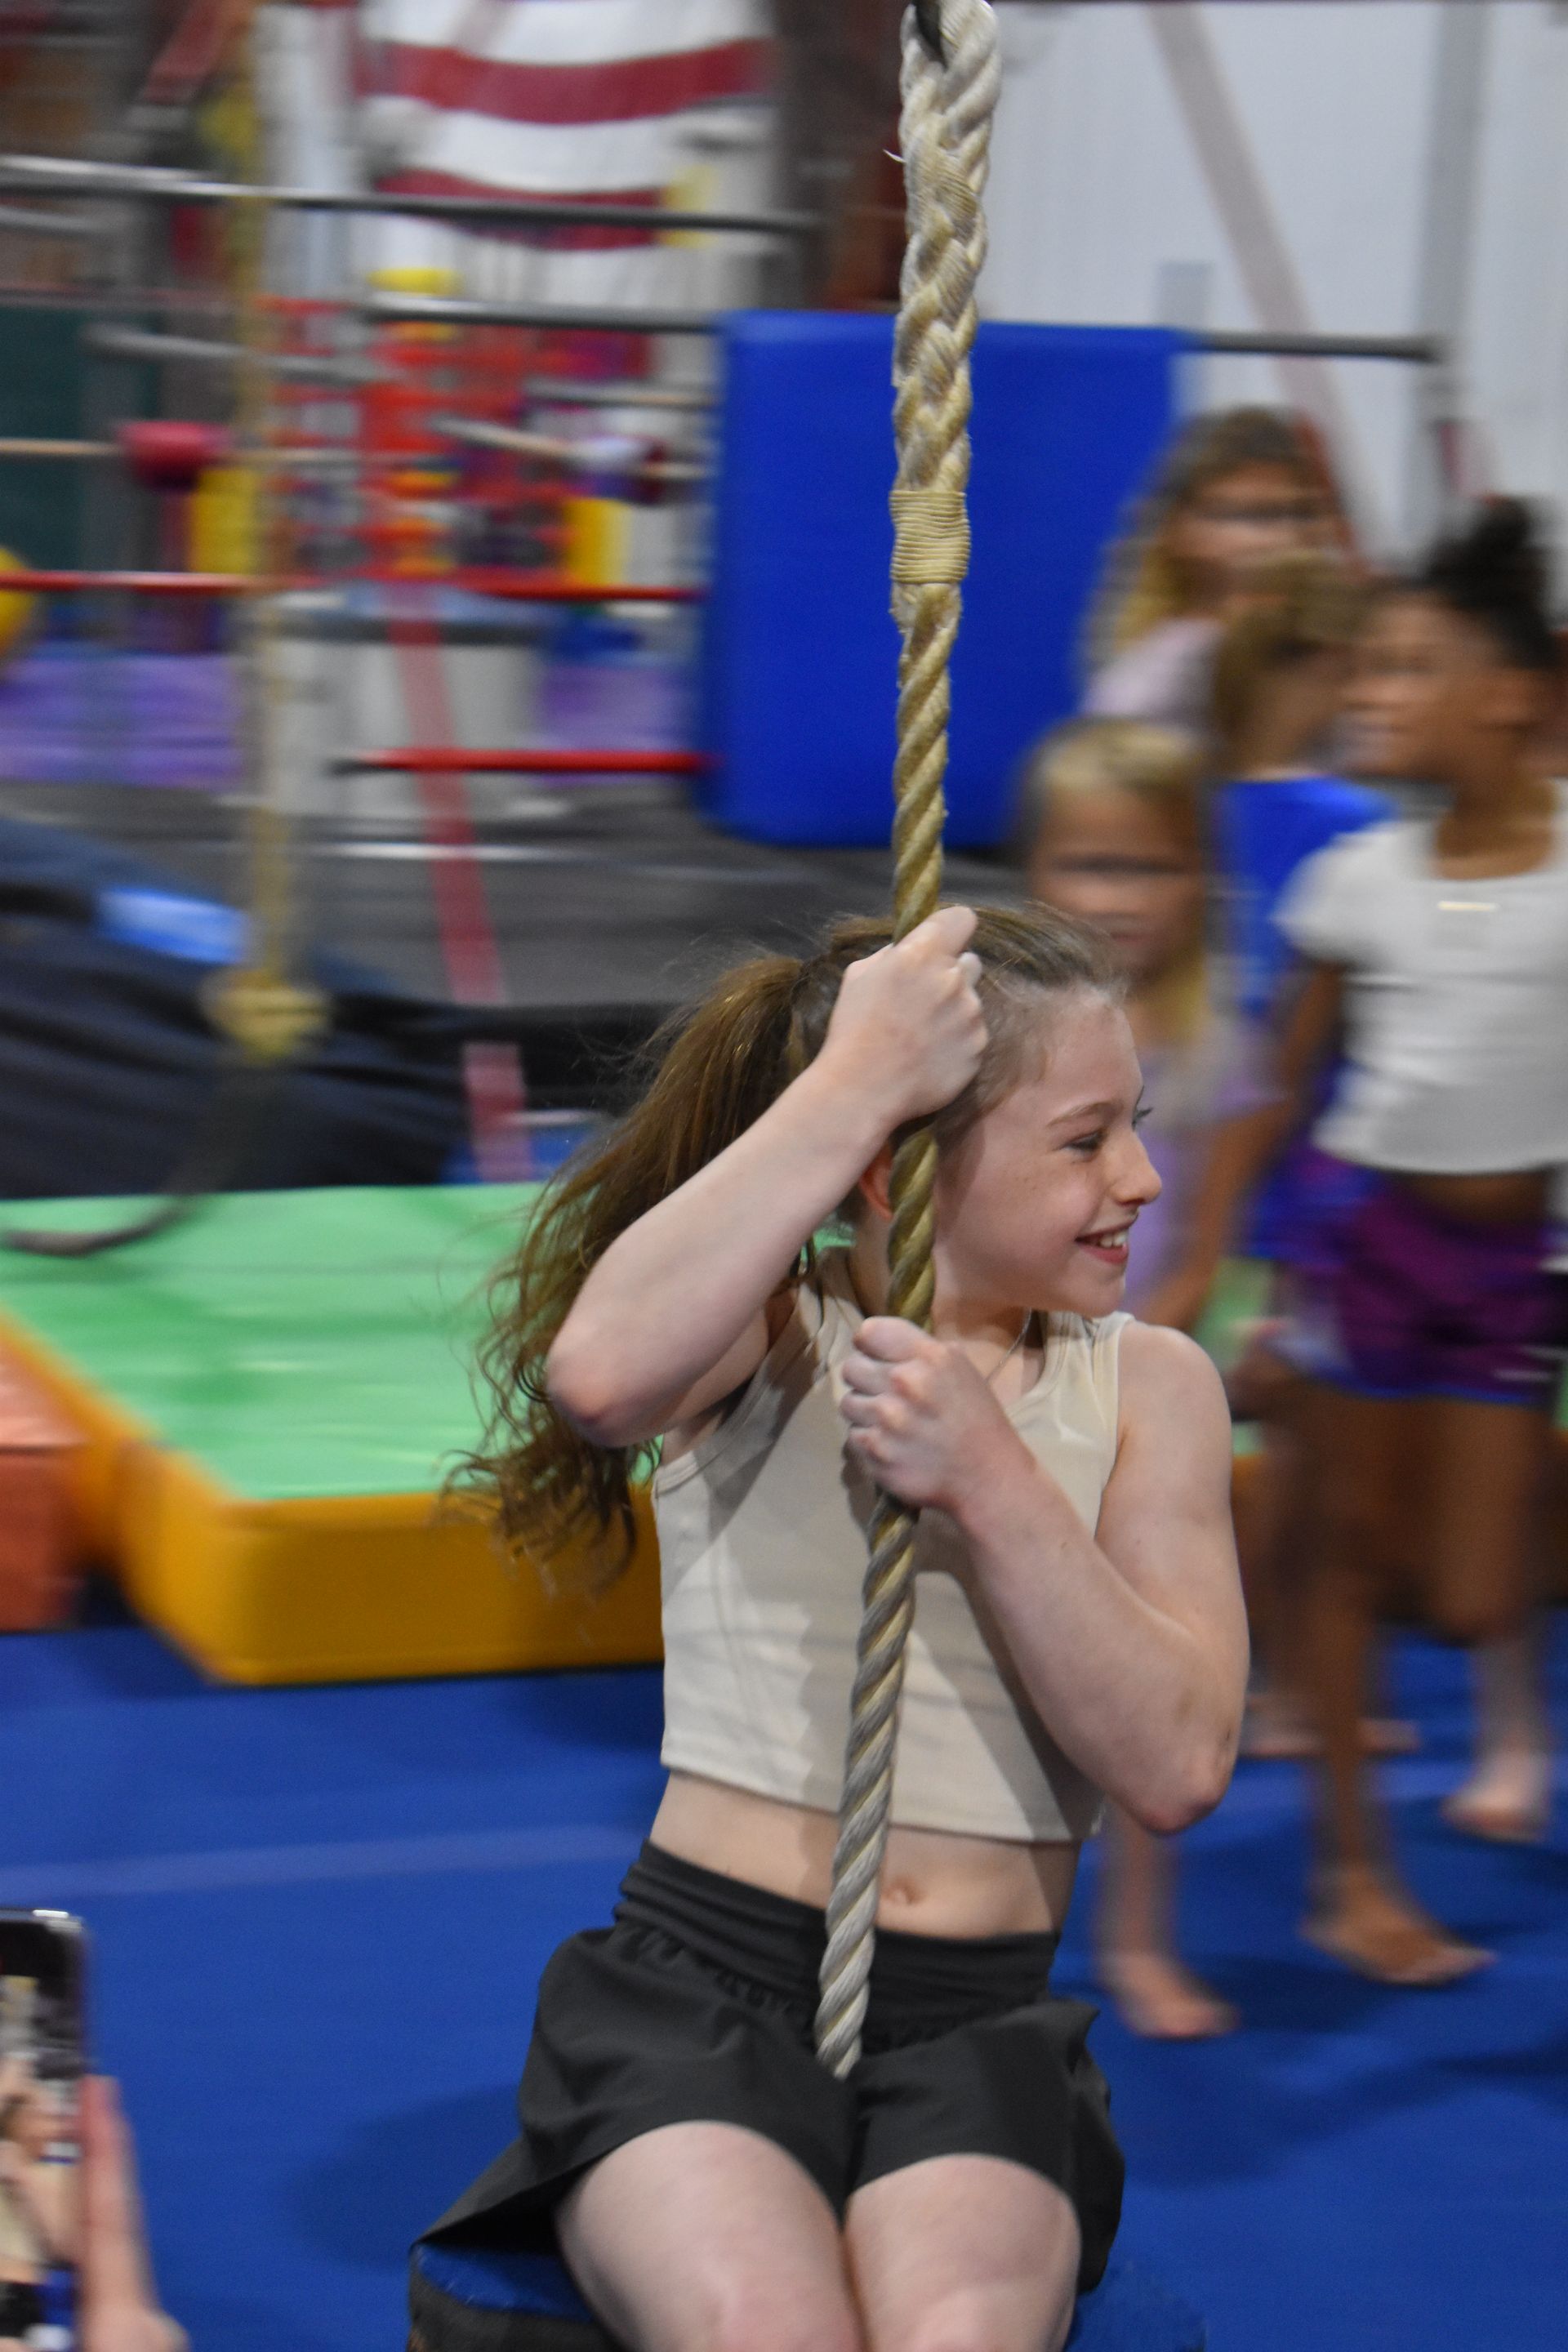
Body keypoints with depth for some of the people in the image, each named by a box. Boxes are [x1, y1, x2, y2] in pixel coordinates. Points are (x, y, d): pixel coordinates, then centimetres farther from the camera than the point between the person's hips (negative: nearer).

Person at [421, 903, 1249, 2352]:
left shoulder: (1149, 1388, 9)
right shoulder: (767, 1333, 1)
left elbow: (1178, 1769, -3)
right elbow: (598, 1376, -25)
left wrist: (990, 1481, -14)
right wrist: (855, 1079, -21)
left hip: (979, 2030, 2)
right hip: (699, 1989, -2)